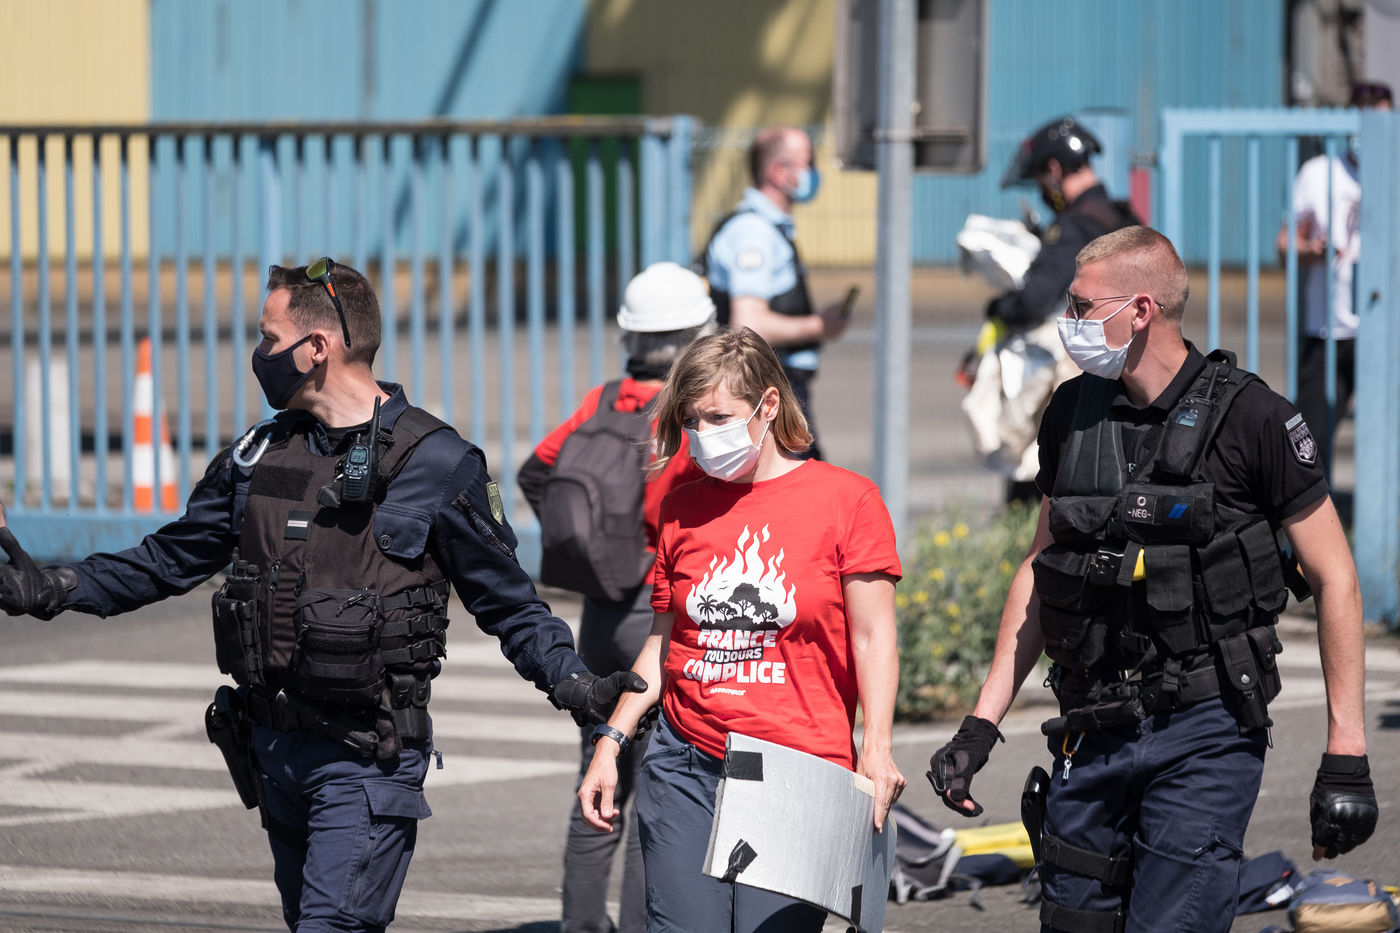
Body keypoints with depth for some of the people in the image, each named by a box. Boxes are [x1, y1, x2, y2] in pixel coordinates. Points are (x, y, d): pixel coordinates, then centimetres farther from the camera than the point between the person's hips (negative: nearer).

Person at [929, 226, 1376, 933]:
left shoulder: (1248, 417, -8)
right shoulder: (1072, 413, 8)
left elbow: (1335, 579, -4)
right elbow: (1040, 570, 18)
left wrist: (1345, 755, -8)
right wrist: (981, 724, 12)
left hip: (1204, 734, -5)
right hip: (1092, 731, 5)